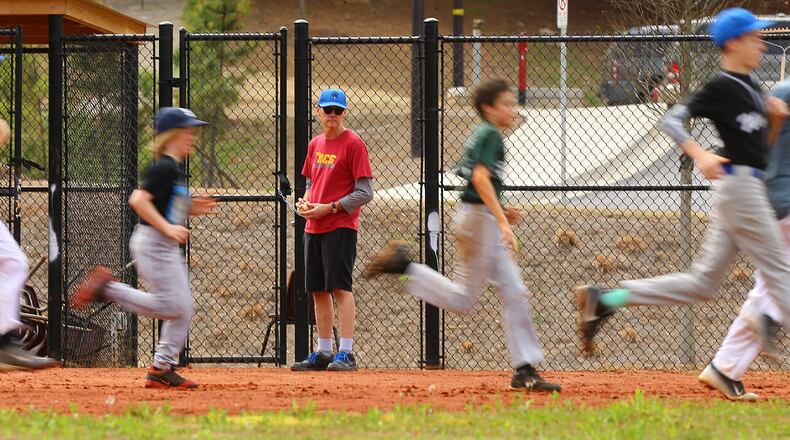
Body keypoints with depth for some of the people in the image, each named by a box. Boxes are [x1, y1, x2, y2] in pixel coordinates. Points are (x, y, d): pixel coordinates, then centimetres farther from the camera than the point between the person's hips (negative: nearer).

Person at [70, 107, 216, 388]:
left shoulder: (175, 170, 16)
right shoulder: (164, 168, -14)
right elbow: (138, 200, -23)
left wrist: (192, 209, 13)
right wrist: (168, 227, -24)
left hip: (168, 248, 10)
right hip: (152, 242, -10)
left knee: (183, 309, 7)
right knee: (172, 306, -13)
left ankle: (163, 368, 9)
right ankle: (106, 288, -4)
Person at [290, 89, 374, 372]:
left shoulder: (353, 144, -7)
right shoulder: (315, 144, 15)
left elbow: (365, 192, -10)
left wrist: (330, 208, -15)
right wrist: (304, 201, 4)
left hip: (341, 225, -8)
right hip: (313, 228, 8)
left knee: (340, 287, -13)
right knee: (318, 290, 9)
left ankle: (346, 353, -15)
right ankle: (323, 353, 15)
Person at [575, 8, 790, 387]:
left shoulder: (751, 89, 17)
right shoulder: (721, 88, -10)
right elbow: (671, 120, -17)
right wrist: (699, 155, -32)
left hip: (750, 188, 10)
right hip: (738, 183, -10)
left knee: (702, 283, 8)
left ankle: (603, 301, 7)